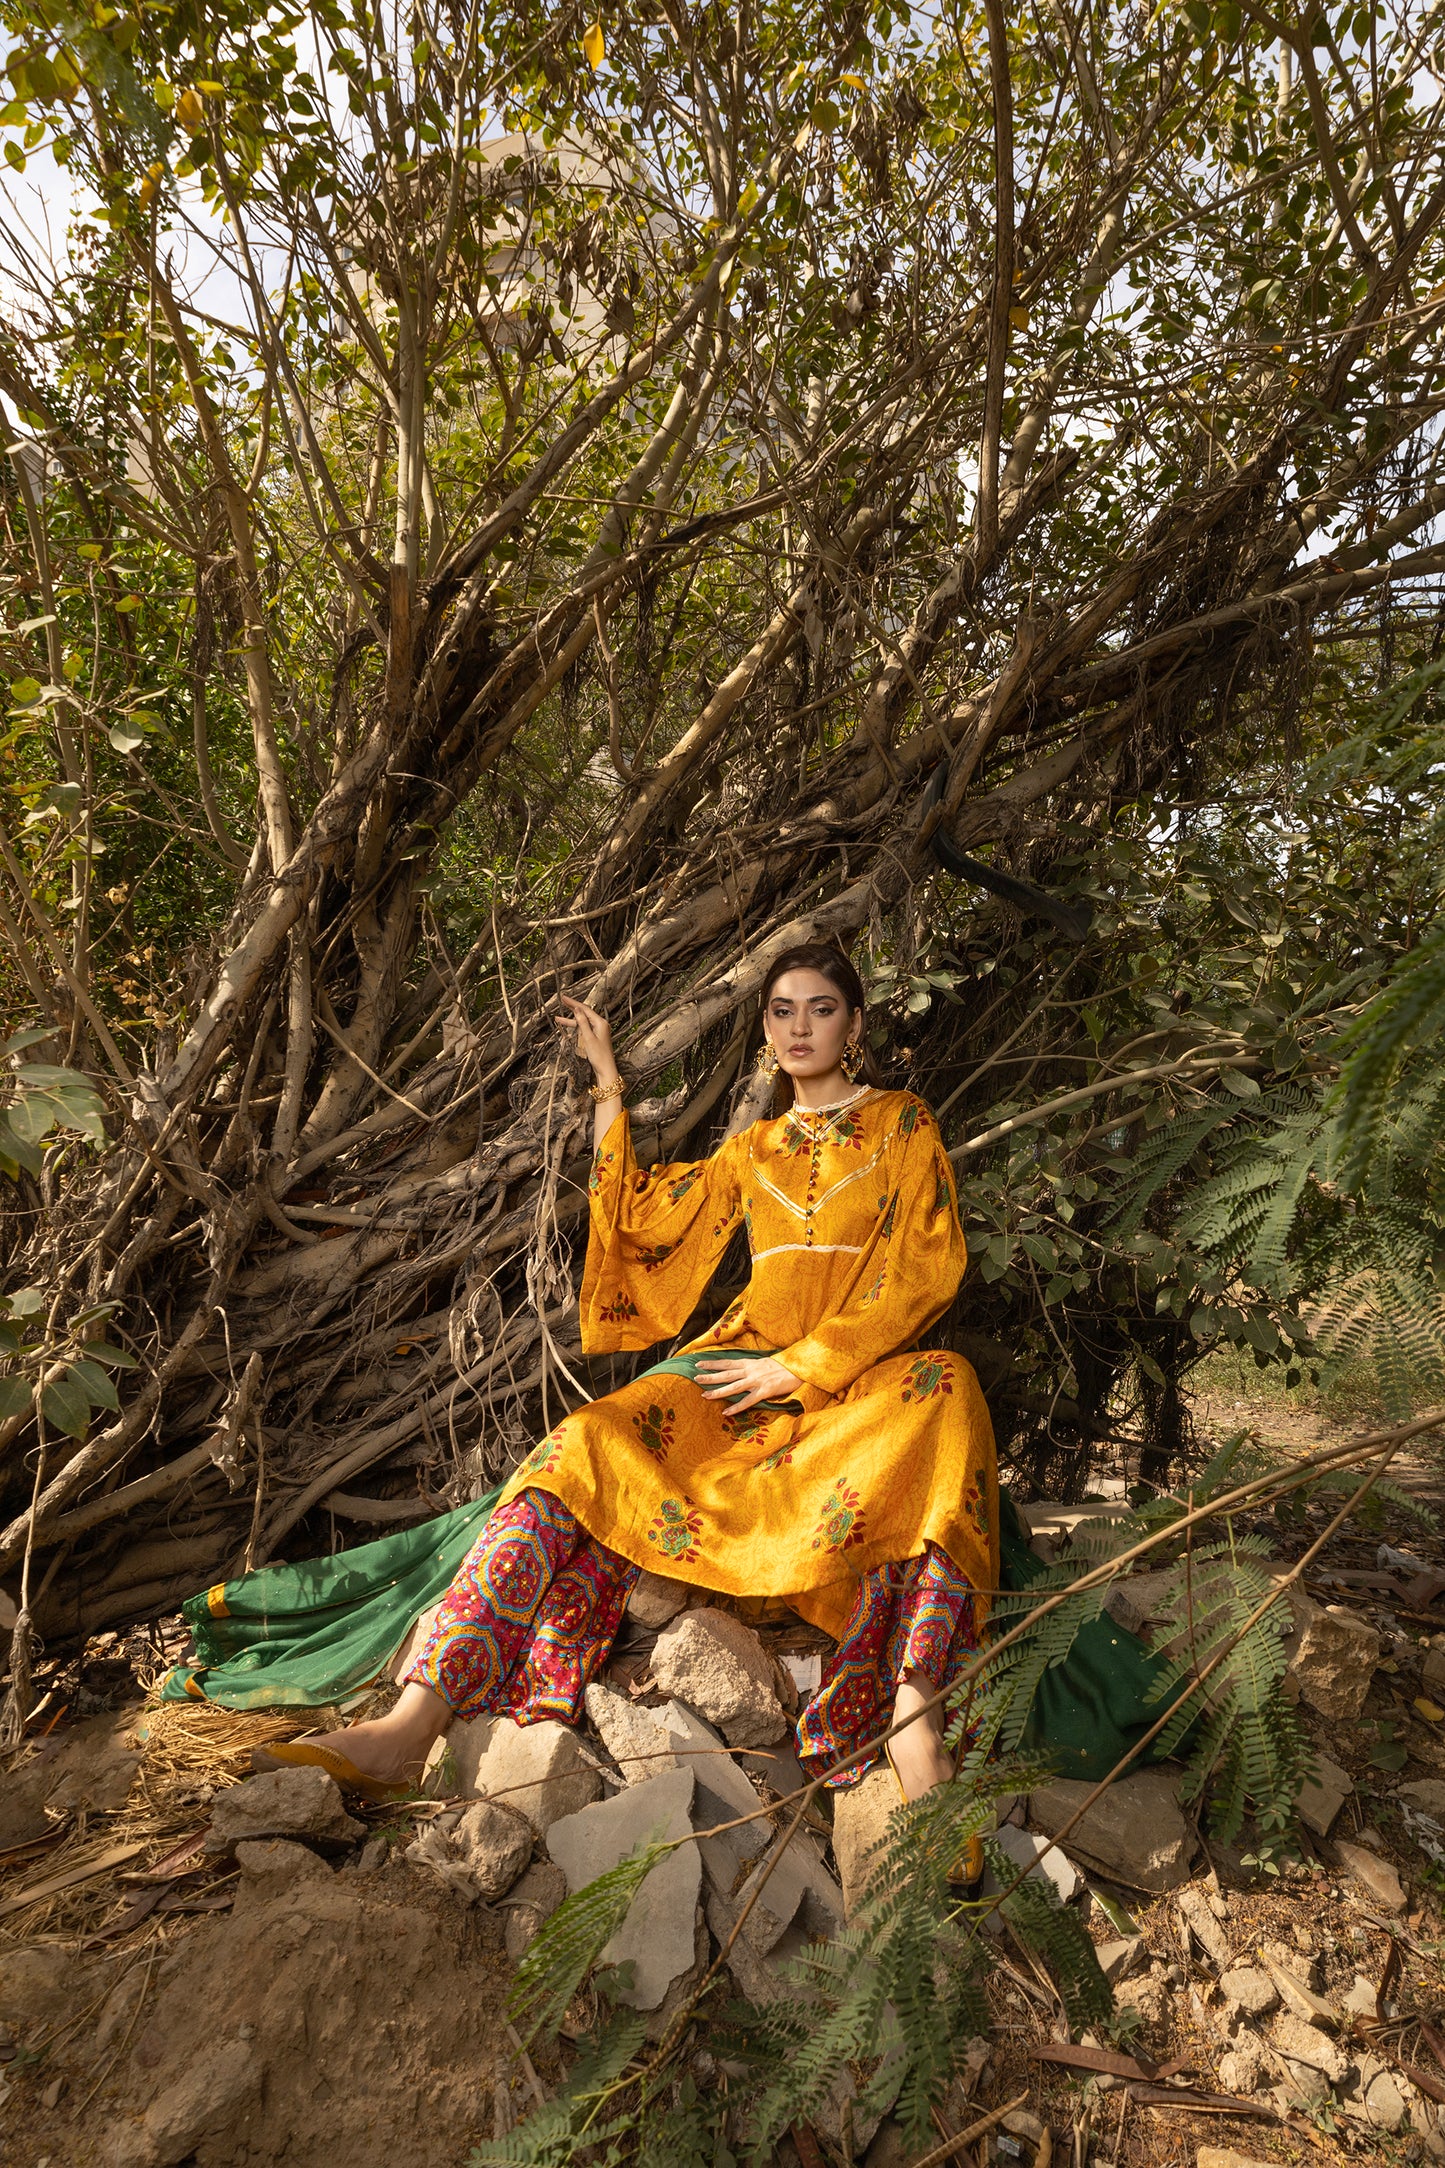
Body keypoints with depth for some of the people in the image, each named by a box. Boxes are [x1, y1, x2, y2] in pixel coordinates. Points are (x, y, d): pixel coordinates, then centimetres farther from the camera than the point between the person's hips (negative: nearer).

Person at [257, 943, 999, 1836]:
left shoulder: (903, 1125, 9)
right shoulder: (752, 1152, 22)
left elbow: (926, 1276, -2)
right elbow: (639, 1215, 22)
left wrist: (802, 1365, -11)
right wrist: (608, 1083, 24)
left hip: (866, 1379, -3)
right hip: (750, 1372, 3)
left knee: (944, 1392, -39)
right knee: (590, 1444, -25)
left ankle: (913, 1708, -48)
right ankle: (412, 1725, -35)